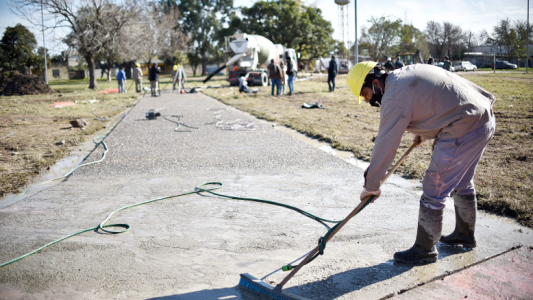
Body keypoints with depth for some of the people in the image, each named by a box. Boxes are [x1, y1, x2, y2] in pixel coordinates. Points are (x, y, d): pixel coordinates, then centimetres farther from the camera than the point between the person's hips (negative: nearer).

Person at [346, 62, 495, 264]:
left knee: (433, 192, -1)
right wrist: (421, 131, 34)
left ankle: (425, 250, 13)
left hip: (463, 130, -11)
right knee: (462, 184, 25)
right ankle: (465, 235, 44)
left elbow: (385, 145, -15)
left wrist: (371, 186, -6)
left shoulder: (395, 96, -17)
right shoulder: (407, 73, 12)